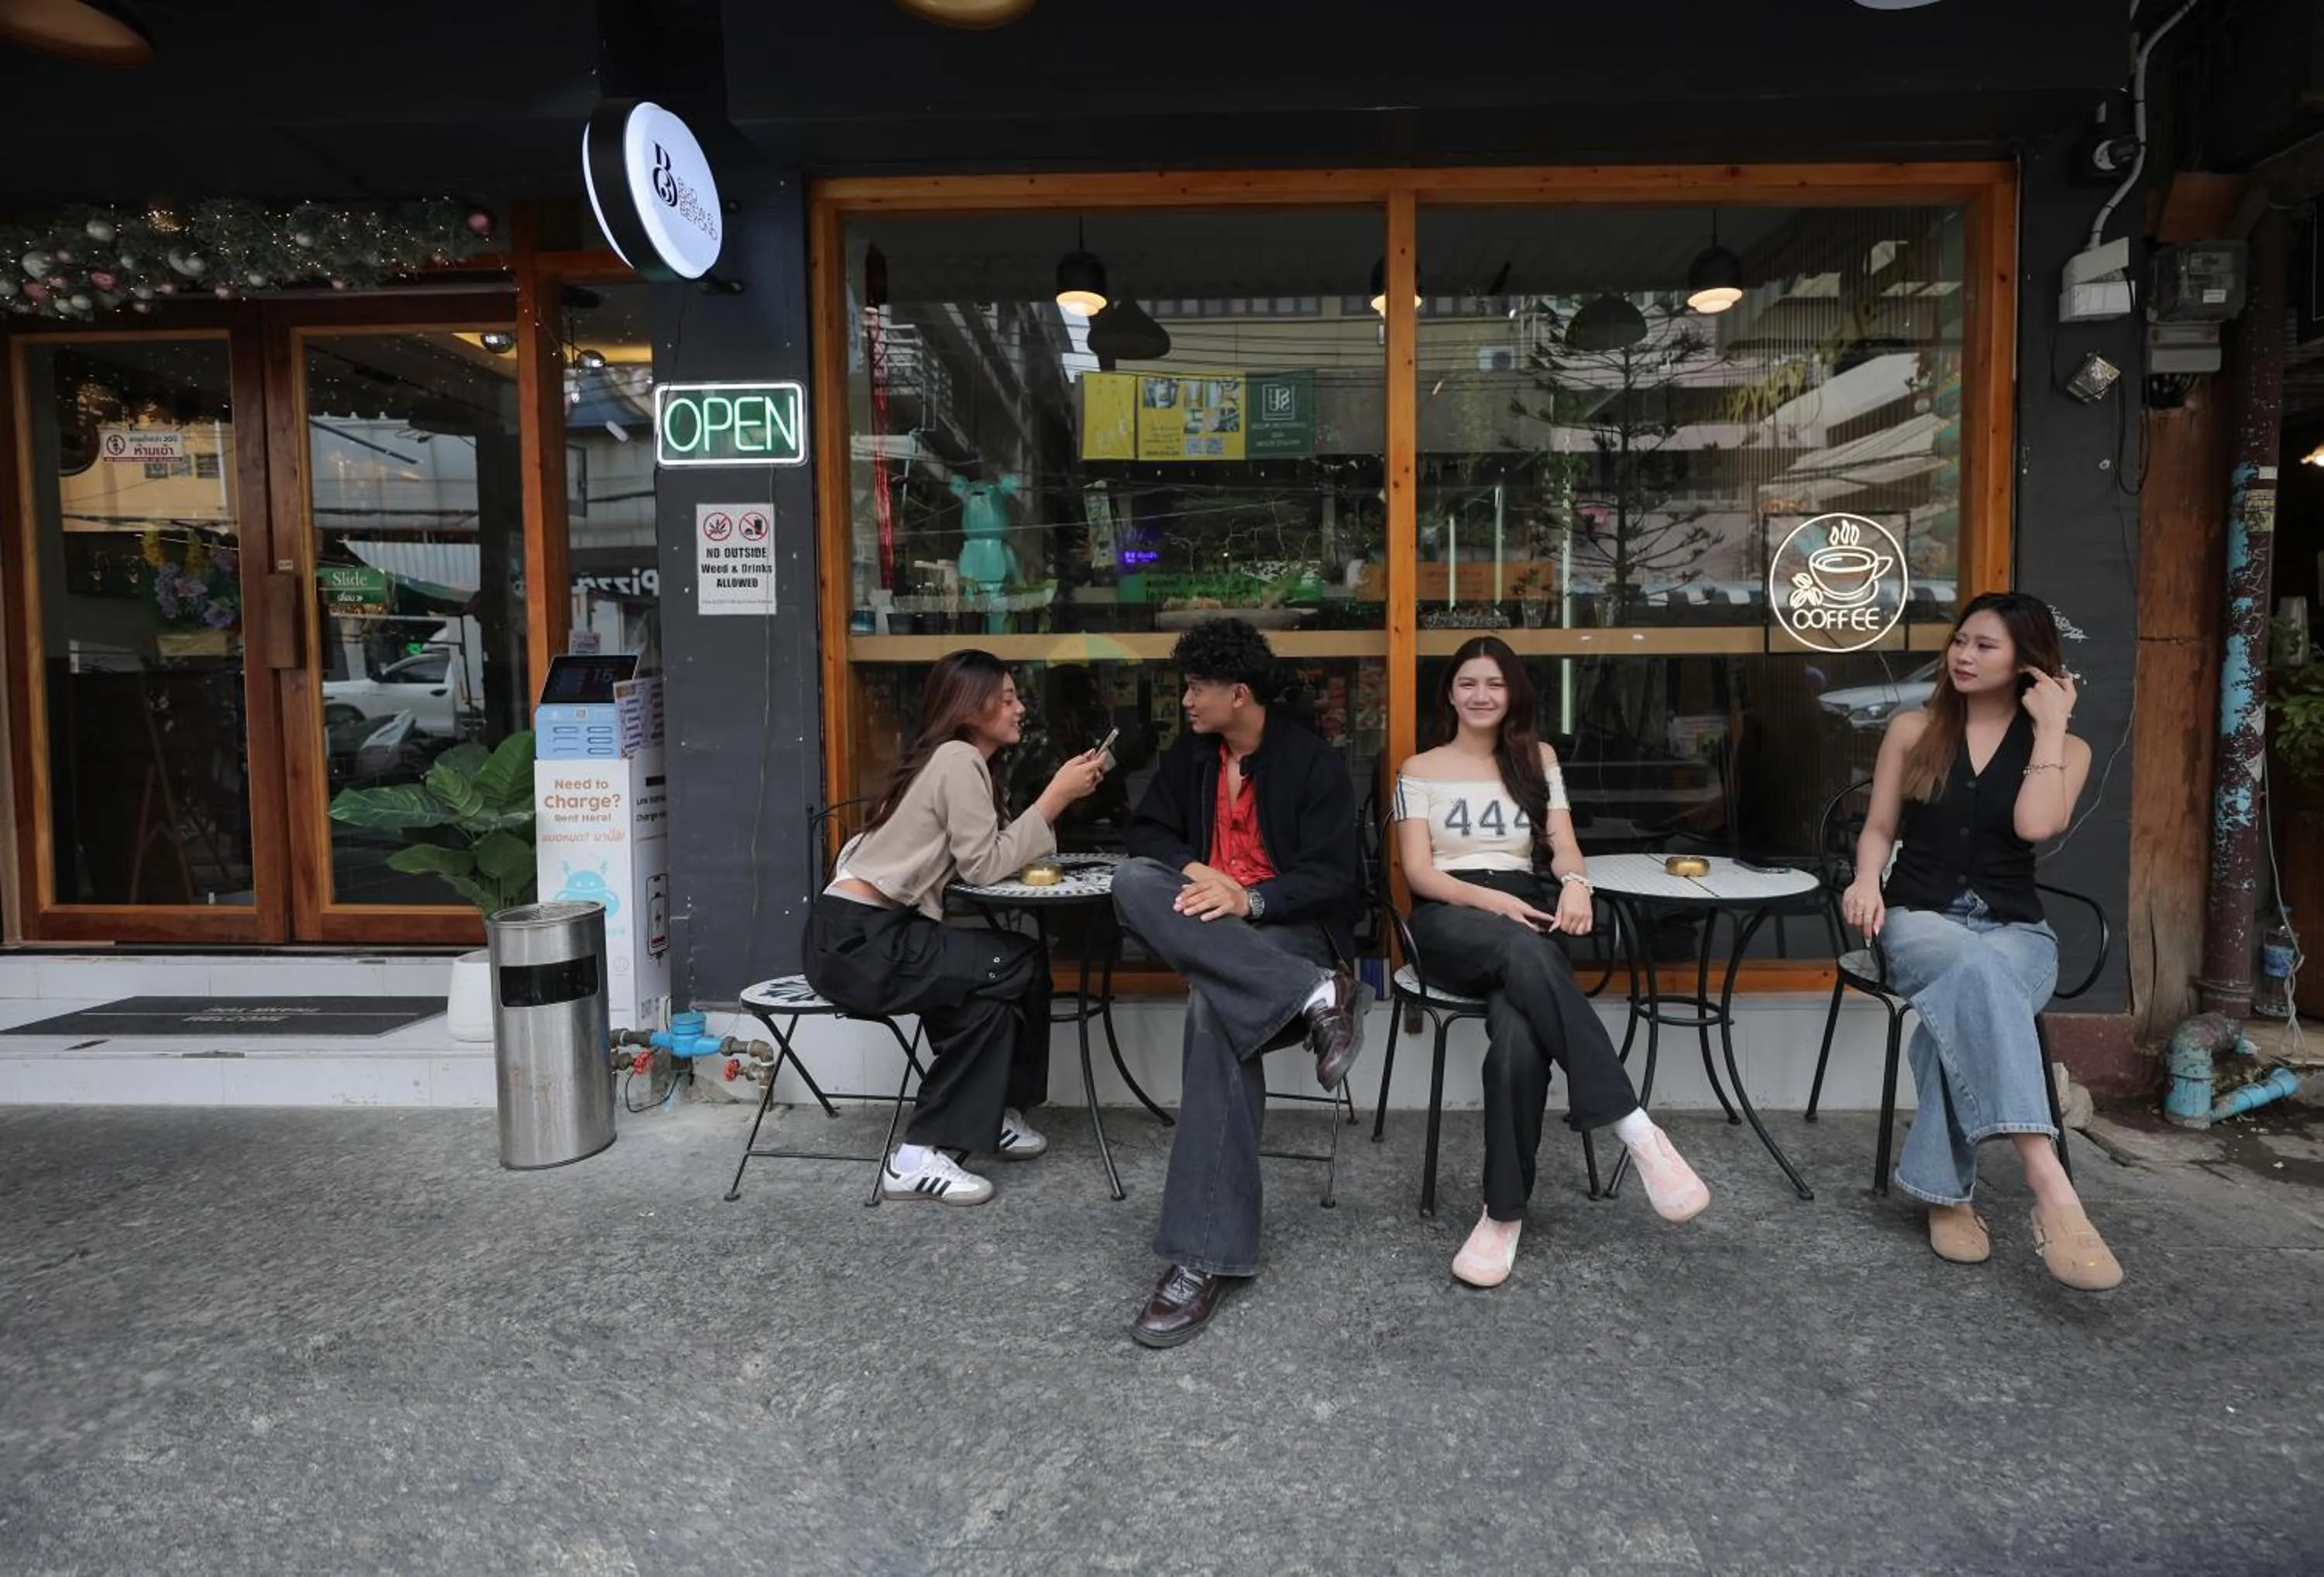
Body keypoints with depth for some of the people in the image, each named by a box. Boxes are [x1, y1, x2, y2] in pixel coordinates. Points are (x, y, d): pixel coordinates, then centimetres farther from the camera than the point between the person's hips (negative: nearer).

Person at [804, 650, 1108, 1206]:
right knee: (1016, 967, -14)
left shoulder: (956, 760, 18)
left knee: (1017, 964, 6)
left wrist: (1062, 794, 3)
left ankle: (990, 1109, 17)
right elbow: (985, 865, -15)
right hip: (856, 939, -9)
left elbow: (998, 849, 9)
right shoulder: (958, 759, -11)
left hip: (868, 932, 9)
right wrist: (1056, 797, -11)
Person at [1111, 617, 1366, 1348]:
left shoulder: (1312, 761, -3)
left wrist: (1249, 901, -26)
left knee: (1216, 1007, -38)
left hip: (1291, 925, -5)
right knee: (1133, 882, -31)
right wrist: (1192, 872, -11)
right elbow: (1147, 830, 12)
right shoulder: (1188, 756, 15)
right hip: (1206, 919, 5)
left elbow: (1332, 877, -9)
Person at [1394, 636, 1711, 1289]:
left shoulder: (1536, 758, 18)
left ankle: (1504, 1211, -25)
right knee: (1524, 951, -39)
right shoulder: (1420, 769, 11)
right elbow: (1418, 872, 2)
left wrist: (1575, 883, -17)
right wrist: (1490, 899, -16)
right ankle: (1635, 1127, -41)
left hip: (1524, 912, 2)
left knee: (1518, 1032, -33)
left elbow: (1563, 846, 8)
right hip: (1448, 921, -2)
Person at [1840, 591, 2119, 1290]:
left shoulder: (2065, 750, 8)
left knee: (1969, 1002, -38)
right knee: (1980, 971, -39)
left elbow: (2035, 825, -13)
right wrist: (1867, 880, -11)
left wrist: (2050, 726, -7)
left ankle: (1944, 1189, -32)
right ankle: (2051, 1190, -50)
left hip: (2017, 929, 1)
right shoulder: (1913, 729, 9)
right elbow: (1878, 828, 10)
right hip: (1920, 919, -1)